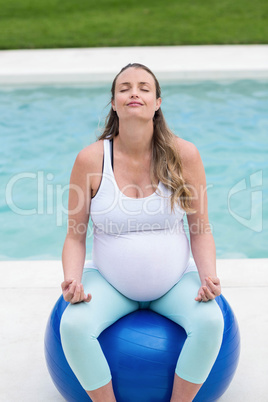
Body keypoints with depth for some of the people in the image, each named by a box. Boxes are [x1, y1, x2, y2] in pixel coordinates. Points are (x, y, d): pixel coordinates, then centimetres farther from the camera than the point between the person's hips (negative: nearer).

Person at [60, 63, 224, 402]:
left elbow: (200, 230, -3)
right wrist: (72, 279, -22)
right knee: (73, 326, -26)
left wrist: (208, 277, -18)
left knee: (210, 322, -27)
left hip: (175, 281, 0)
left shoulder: (183, 154, -9)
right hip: (110, 282, 0)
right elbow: (75, 235, -4)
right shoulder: (90, 159, -10)